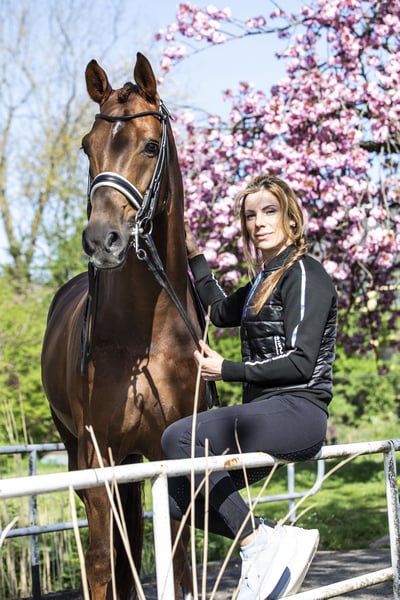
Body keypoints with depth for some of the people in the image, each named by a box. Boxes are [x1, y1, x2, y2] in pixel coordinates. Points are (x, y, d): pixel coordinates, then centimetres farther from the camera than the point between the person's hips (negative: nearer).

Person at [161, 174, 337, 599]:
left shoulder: (305, 274, -8)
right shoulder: (265, 278, 19)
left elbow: (302, 362, -16)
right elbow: (221, 312, 38)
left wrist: (227, 370, -11)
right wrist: (195, 257, 29)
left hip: (298, 412, -9)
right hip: (266, 413, 9)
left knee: (179, 438, -25)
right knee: (178, 495, -1)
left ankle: (257, 543, -19)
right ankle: (274, 541, -2)